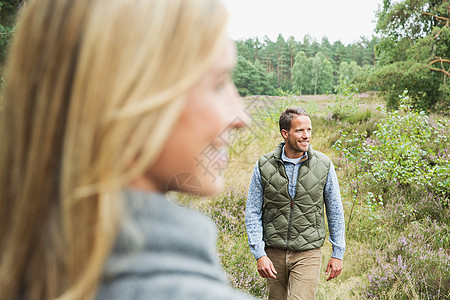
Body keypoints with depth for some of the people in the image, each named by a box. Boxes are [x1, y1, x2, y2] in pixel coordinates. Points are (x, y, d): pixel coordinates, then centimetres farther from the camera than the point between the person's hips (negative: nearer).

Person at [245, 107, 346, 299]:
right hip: (274, 252, 1)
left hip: (308, 253, -1)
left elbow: (335, 211, 5)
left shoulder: (323, 165, -4)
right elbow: (253, 213, -1)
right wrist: (259, 254, -9)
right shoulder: (264, 166, -6)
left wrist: (338, 254, 5)